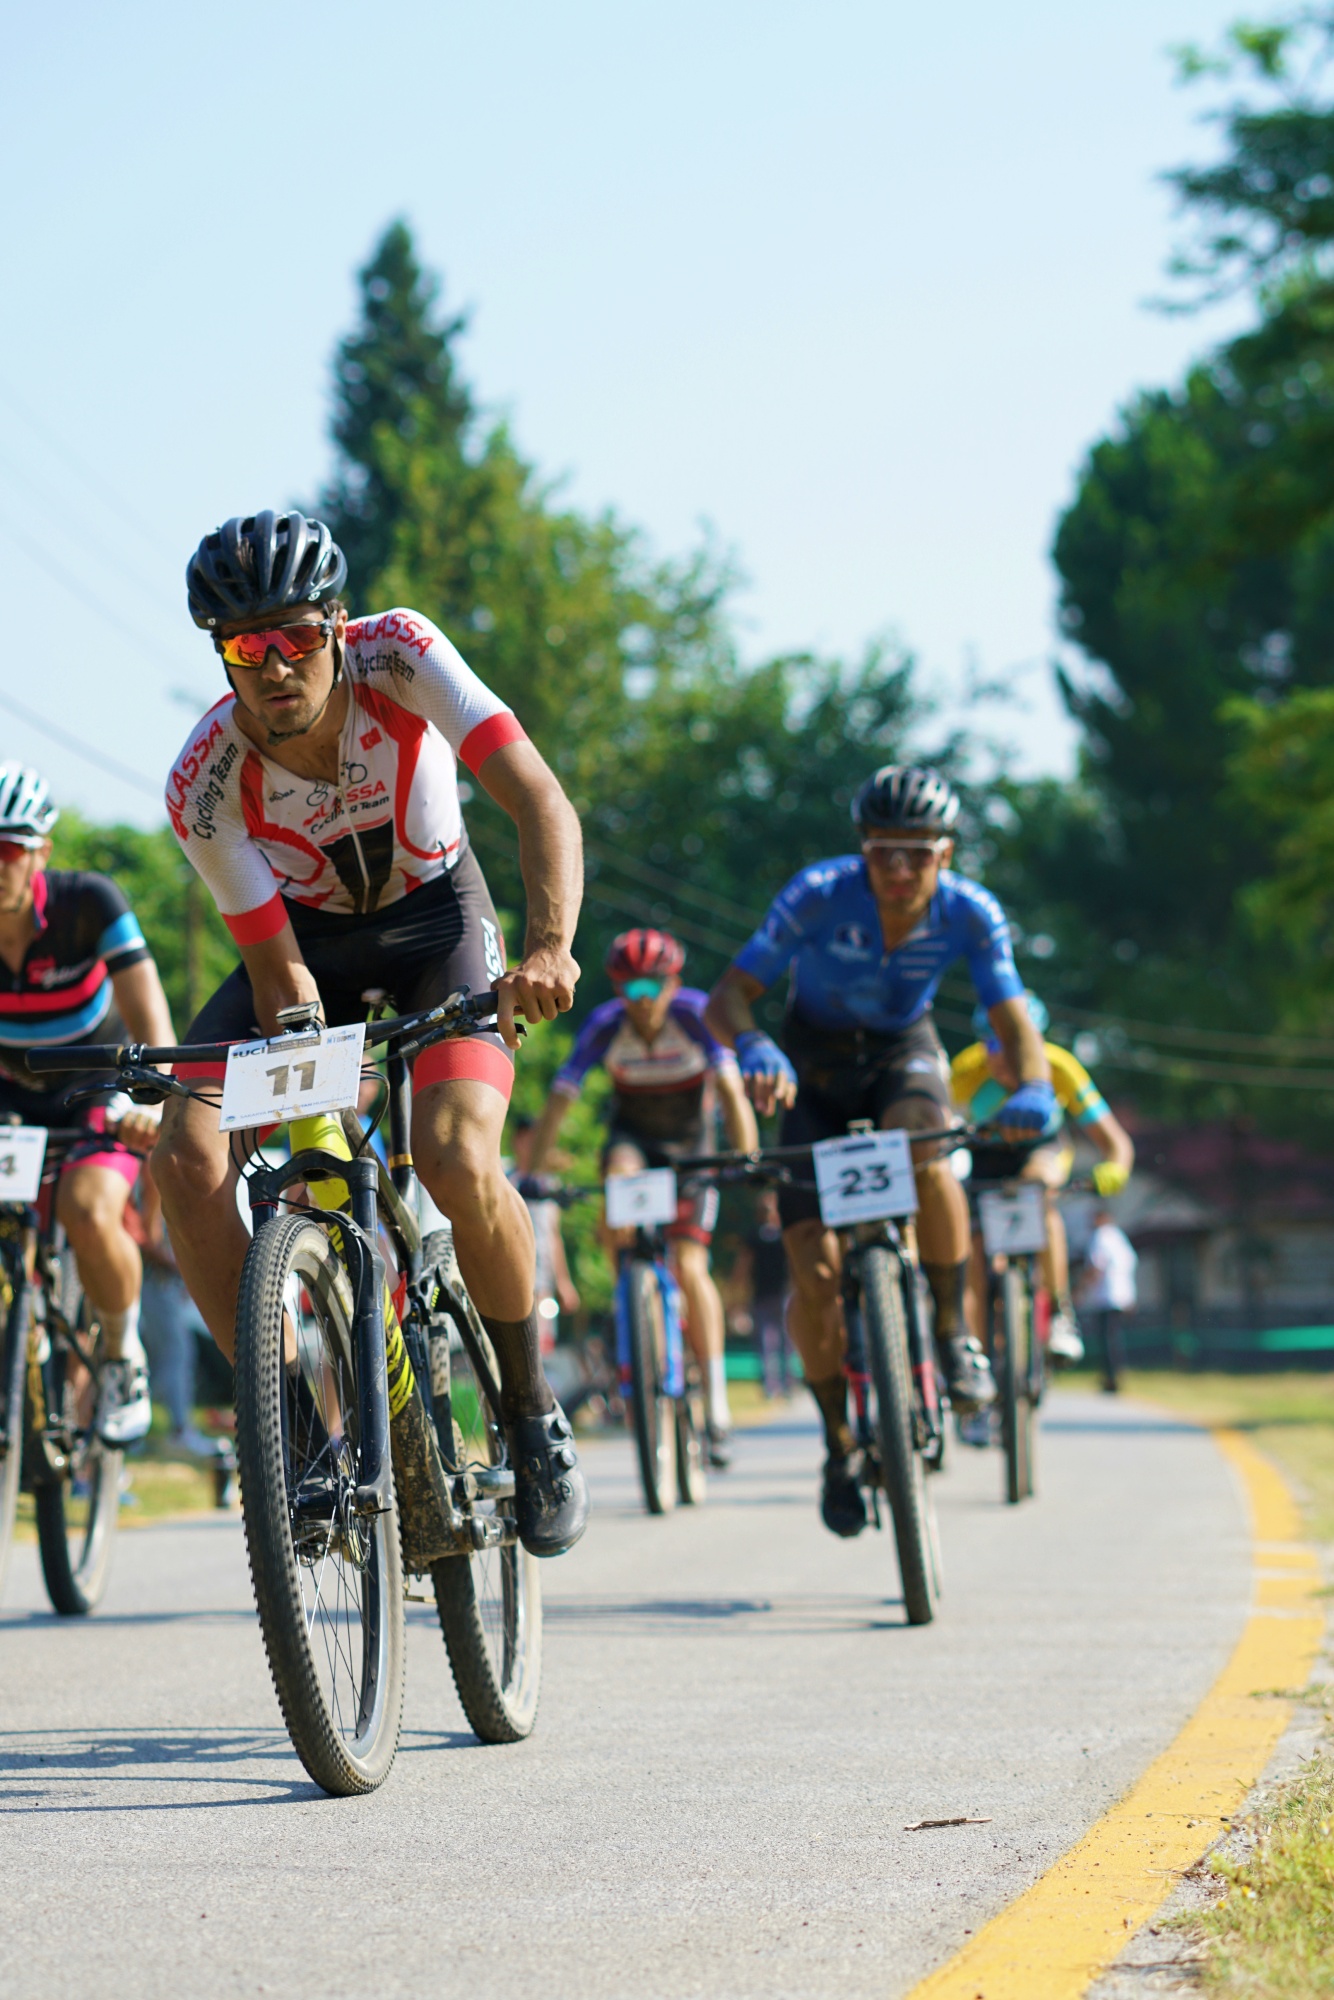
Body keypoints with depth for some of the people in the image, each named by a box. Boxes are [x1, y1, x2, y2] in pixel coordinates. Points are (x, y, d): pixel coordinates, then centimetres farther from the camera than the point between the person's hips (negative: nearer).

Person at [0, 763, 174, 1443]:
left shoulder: (87, 902, -27)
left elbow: (148, 1011, -34)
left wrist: (154, 1100, -51)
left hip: (97, 1085, -3)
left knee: (89, 1212, -29)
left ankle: (124, 1356, -1)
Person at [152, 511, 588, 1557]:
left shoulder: (400, 656, -28)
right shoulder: (204, 785, -25)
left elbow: (543, 804, -35)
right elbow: (281, 976, -19)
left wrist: (549, 946, -53)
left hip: (436, 921, -2)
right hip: (309, 939, 2)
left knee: (457, 1161, -29)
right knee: (185, 1162, -23)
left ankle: (533, 1411, -3)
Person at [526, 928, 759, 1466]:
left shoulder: (695, 1014, -27)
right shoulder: (604, 1026, -23)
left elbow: (732, 1092, -32)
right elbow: (557, 1102, -24)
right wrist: (532, 1174, -33)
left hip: (690, 1142, -1)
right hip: (633, 1134, 1)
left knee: (689, 1267, -13)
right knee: (622, 1172, -36)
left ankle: (717, 1404, -7)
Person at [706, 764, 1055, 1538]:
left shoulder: (971, 914, -22)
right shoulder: (820, 895, -27)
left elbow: (1015, 1021, -23)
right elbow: (728, 996, -26)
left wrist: (1033, 1088, -46)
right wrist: (754, 1047, -49)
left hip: (904, 1052, 0)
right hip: (817, 1070, 0)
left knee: (923, 1151, -37)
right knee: (816, 1273, -13)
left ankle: (954, 1331, -15)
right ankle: (839, 1442, 10)